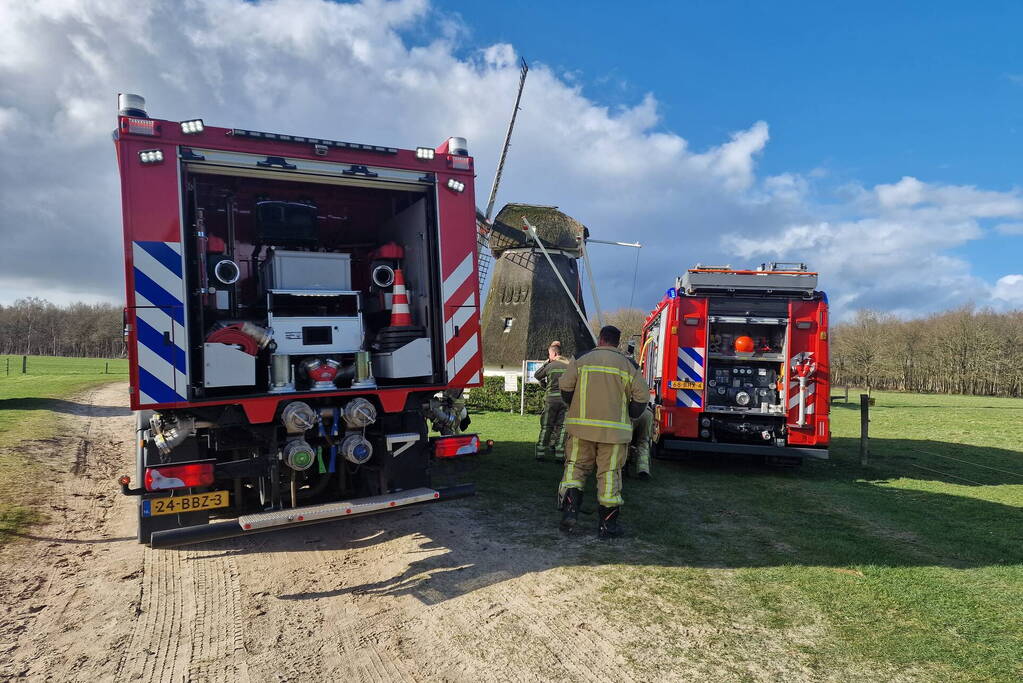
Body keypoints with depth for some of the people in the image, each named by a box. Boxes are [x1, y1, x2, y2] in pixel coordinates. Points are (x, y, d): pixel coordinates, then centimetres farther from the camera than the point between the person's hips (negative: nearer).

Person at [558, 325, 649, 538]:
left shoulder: (582, 360, 2)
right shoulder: (627, 365, 3)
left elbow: (566, 387, -1)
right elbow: (641, 397, 0)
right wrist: (628, 417, 15)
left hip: (582, 425, 0)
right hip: (614, 429, 0)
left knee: (575, 467, 12)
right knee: (609, 473, 5)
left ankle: (569, 510, -2)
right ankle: (607, 525, 10)